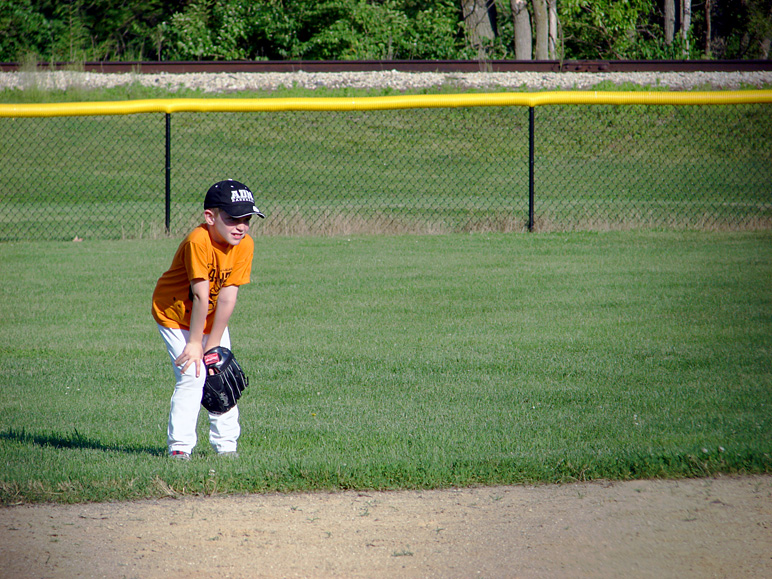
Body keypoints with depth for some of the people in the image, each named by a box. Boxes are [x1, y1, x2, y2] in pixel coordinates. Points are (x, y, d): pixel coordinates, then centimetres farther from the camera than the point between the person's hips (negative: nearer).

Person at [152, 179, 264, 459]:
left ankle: (226, 444, 14)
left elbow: (227, 298, -18)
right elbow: (201, 297, -30)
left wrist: (213, 344, -17)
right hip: (176, 314, -6)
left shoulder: (244, 245, -17)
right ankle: (179, 446, -12)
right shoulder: (198, 242, -33)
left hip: (212, 320, 6)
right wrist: (194, 343, -26)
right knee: (192, 375, -17)